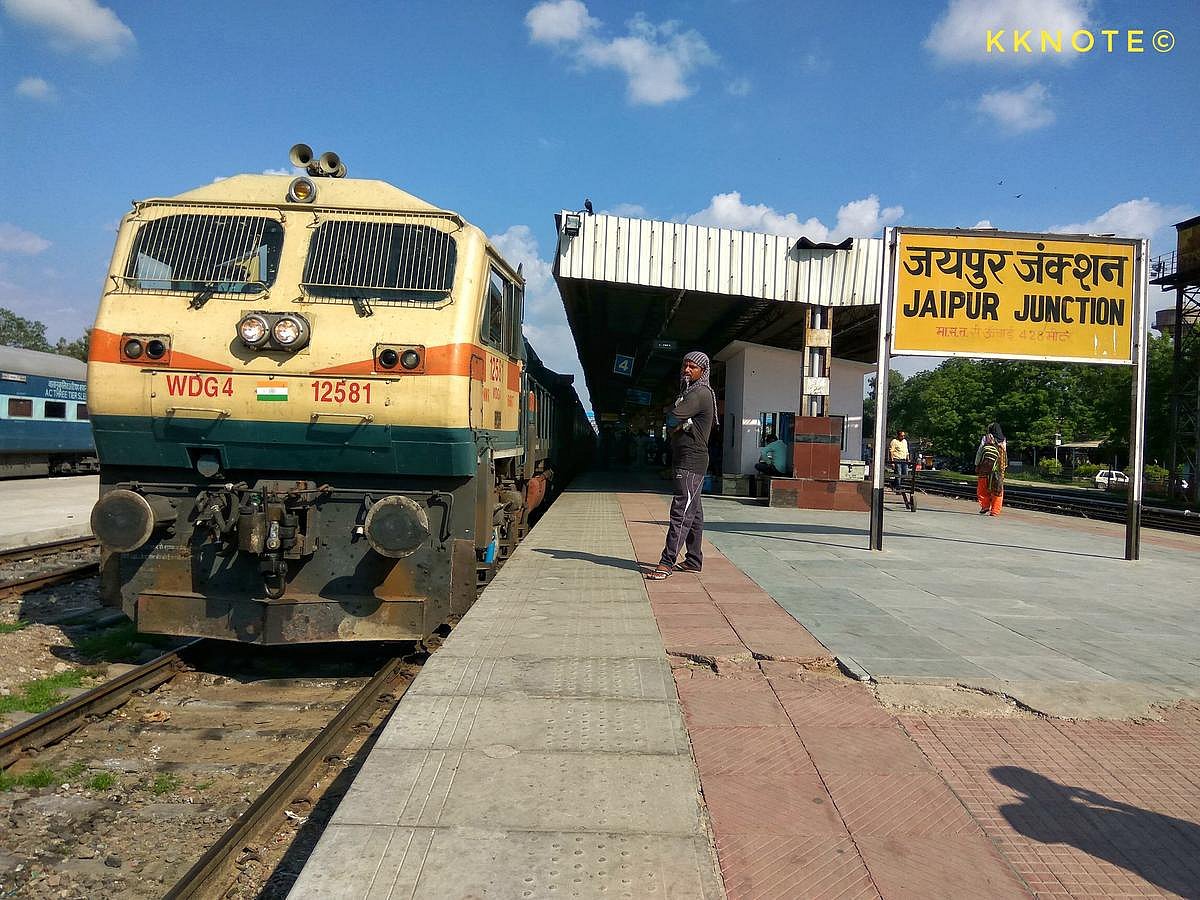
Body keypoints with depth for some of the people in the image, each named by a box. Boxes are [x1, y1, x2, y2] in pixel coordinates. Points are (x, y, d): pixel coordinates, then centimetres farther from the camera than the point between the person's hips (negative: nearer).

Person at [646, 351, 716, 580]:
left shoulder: (700, 393, -11)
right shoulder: (688, 392, 21)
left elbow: (674, 416, -20)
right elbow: (676, 422, 14)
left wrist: (669, 410, 2)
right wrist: (675, 424, -8)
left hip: (691, 461, -10)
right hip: (685, 460, 10)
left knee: (681, 512, -12)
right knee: (693, 512, 12)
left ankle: (667, 563, -15)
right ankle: (693, 560, 18)